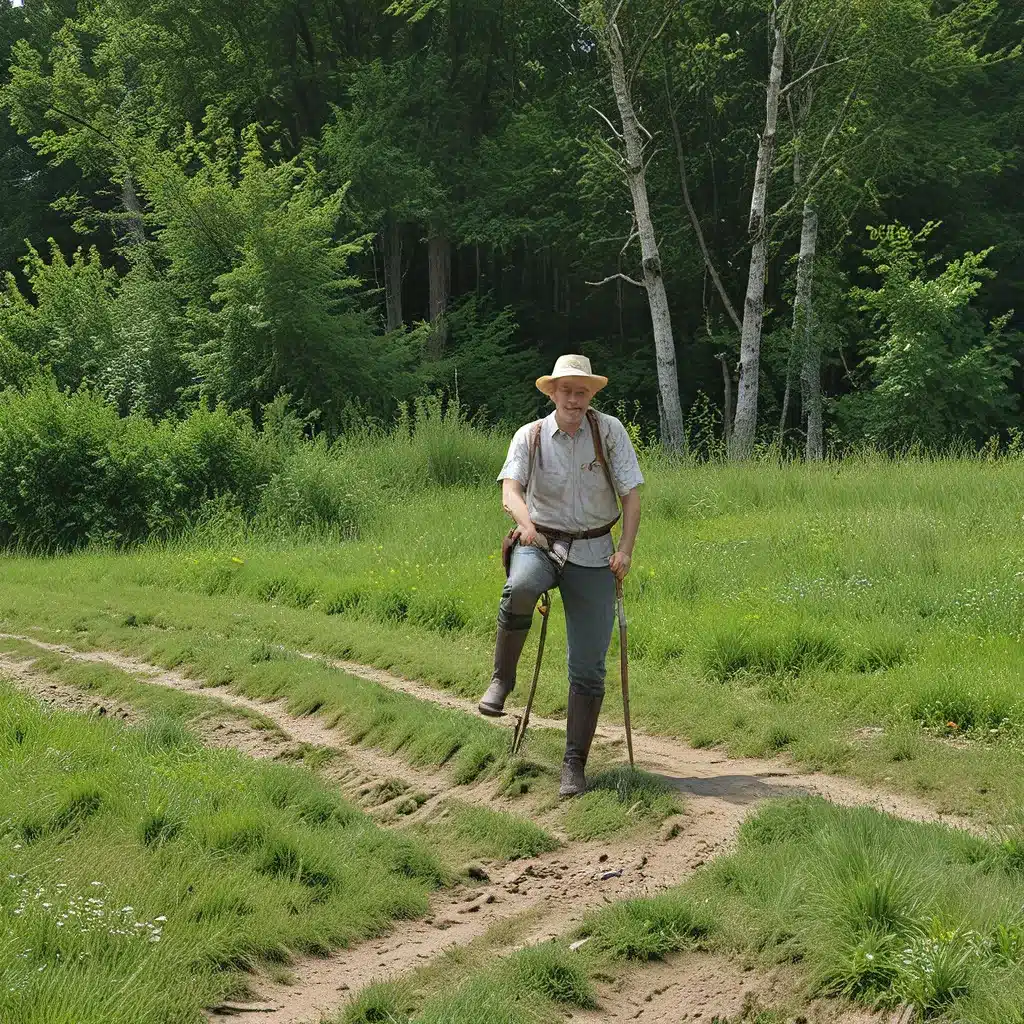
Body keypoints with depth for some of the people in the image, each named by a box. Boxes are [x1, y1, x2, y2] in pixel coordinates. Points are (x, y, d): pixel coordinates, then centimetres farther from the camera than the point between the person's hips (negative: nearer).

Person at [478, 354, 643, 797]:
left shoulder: (609, 431, -1)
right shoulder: (530, 436, -1)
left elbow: (631, 493, -1)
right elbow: (510, 488, -15)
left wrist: (626, 550, -13)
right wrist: (525, 522, -37)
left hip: (593, 554, 1)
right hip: (541, 544, -1)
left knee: (588, 669, -3)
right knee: (520, 587, -39)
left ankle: (574, 764, 8)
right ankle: (502, 679, -17)